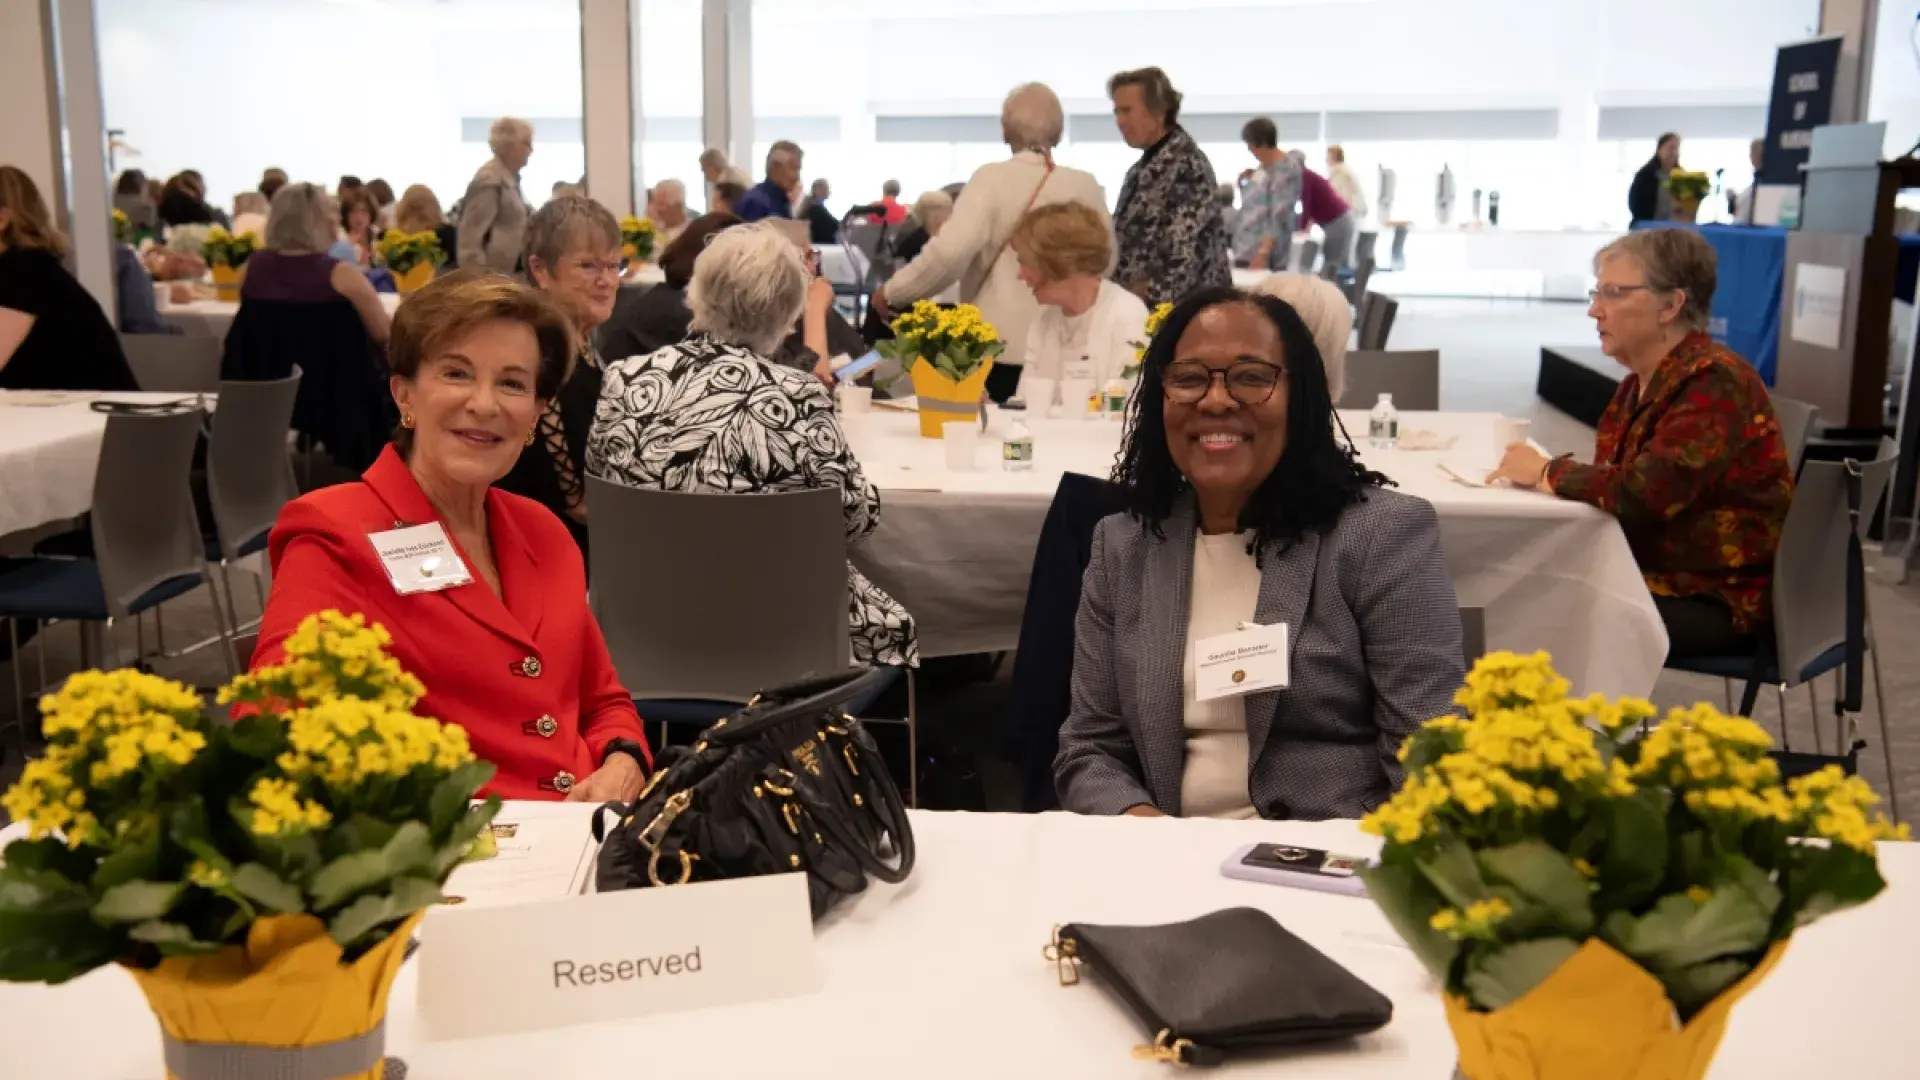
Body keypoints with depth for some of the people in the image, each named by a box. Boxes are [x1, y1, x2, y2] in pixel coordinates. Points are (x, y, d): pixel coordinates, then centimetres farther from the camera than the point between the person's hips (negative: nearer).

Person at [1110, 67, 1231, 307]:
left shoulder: (1186, 164, -14)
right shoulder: (1145, 166, 14)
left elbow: (1190, 250, -20)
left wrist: (1153, 293, -17)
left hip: (1179, 305, -9)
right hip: (1139, 303, 9)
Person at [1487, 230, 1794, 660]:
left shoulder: (1715, 383, -18)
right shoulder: (1644, 381, 11)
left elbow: (1643, 492, -28)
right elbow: (1617, 482, 2)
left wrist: (1545, 472, -14)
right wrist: (1539, 469, -17)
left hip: (1720, 603, -8)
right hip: (1656, 574, 8)